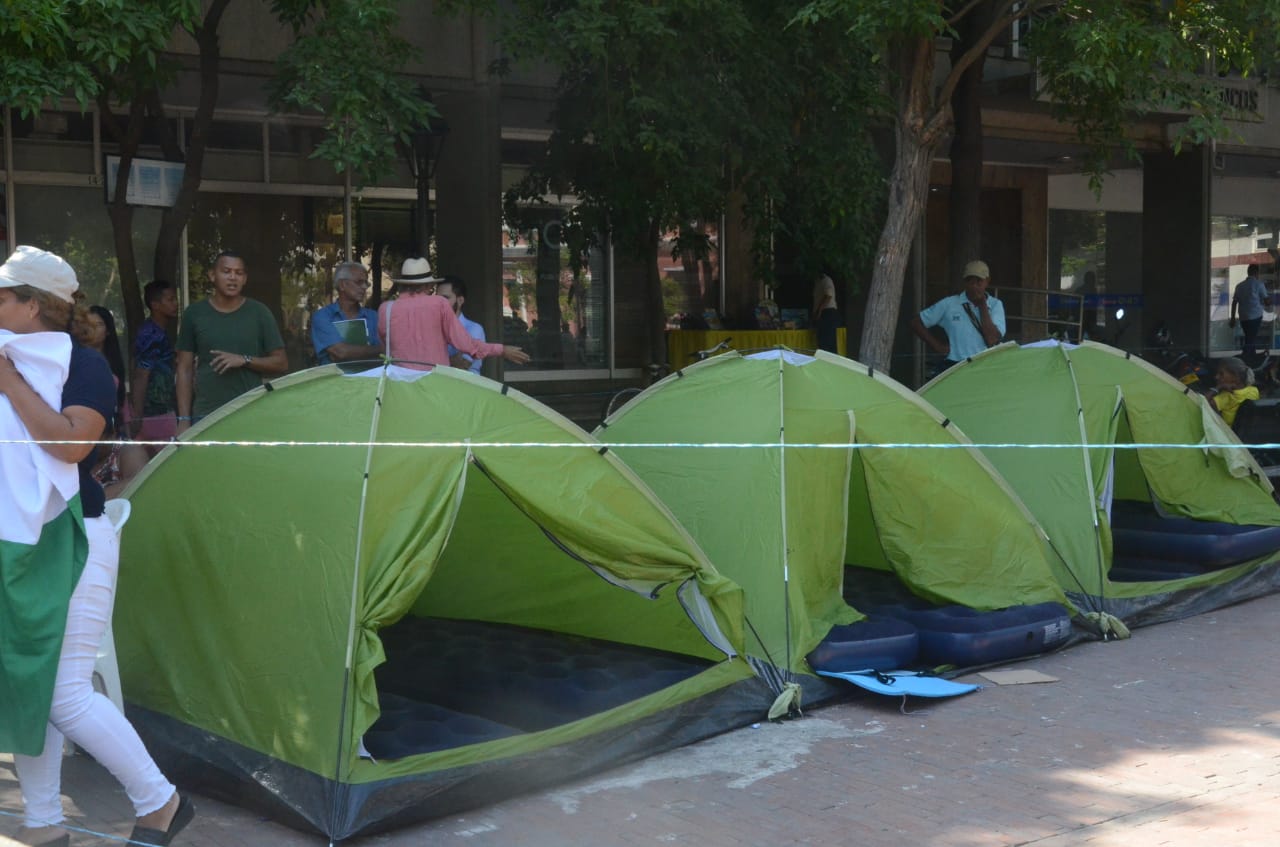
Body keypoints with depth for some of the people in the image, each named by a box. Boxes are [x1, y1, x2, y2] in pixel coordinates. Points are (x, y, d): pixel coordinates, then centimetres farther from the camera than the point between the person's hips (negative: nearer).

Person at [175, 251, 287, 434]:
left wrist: (245, 360, -11)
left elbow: (281, 363, 7)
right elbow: (184, 370, 9)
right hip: (205, 417, 1)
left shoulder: (259, 313, 5)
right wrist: (184, 419, 3)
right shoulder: (194, 314, 7)